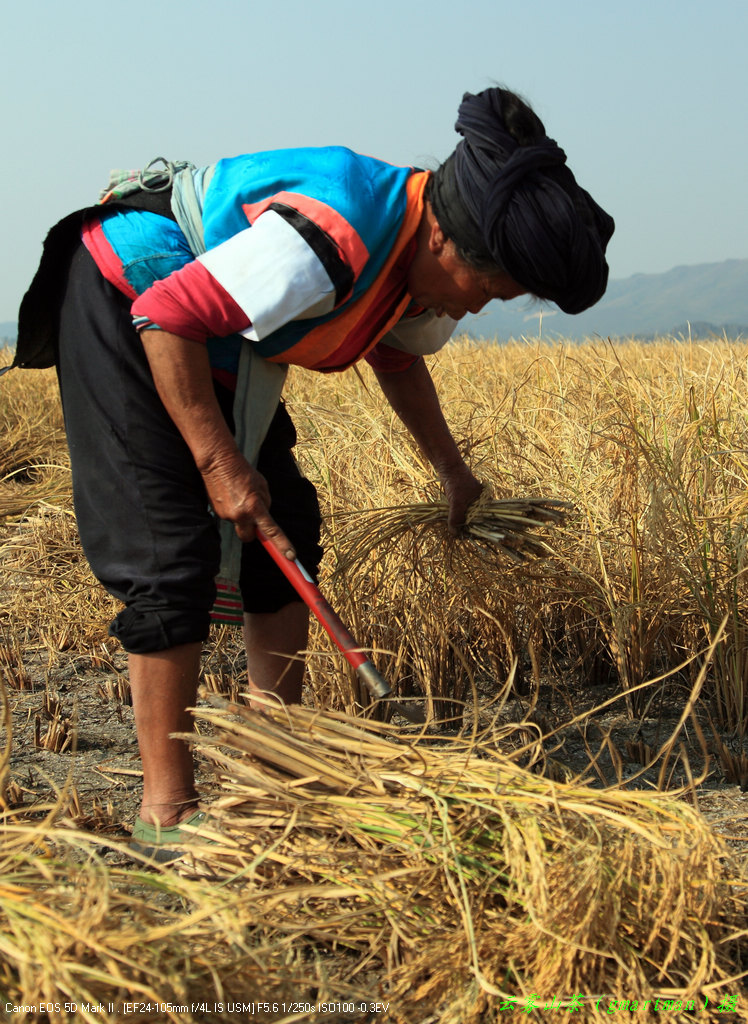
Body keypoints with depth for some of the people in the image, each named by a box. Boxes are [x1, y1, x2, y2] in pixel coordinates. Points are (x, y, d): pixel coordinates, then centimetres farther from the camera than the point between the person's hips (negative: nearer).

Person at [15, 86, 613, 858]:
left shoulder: (419, 260, -5)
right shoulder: (333, 242, -35)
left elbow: (398, 355, 17)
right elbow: (167, 318, -32)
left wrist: (453, 474, 16)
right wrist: (220, 463, -27)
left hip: (209, 343, 10)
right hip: (124, 308, -9)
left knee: (284, 531, 6)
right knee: (172, 556, -13)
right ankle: (166, 808, -5)